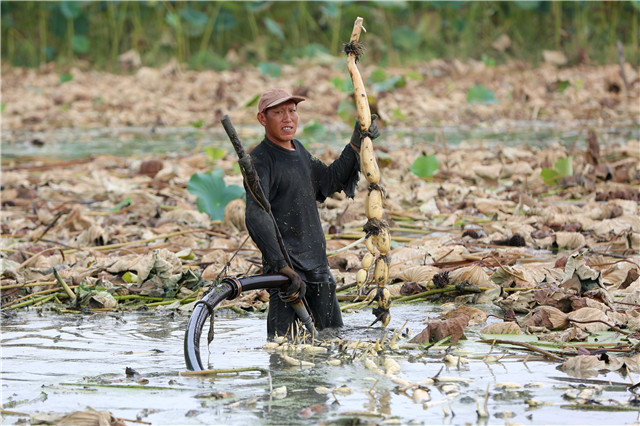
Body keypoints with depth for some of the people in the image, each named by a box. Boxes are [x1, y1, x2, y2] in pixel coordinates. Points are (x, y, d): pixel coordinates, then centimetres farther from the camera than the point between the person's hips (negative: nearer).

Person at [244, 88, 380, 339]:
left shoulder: (298, 151, 12)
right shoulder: (259, 160, -15)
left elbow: (330, 180, 30)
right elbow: (256, 217, -27)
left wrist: (356, 145, 17)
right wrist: (283, 266, -36)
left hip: (318, 265, 8)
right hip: (289, 270, -8)